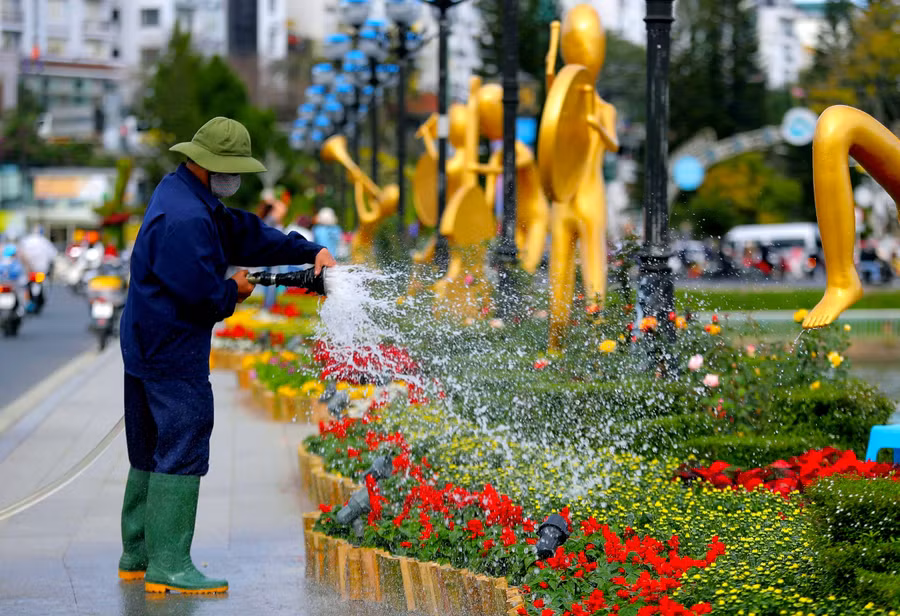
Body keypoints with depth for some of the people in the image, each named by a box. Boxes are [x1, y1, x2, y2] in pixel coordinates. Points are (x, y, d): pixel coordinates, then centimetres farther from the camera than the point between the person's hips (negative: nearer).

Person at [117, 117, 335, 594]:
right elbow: (198, 290, -25)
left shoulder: (181, 194, 13)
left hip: (147, 345, 11)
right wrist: (233, 292, -4)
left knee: (151, 452, 16)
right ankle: (168, 565, -9)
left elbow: (243, 233, 15)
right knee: (182, 450, -9)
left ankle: (137, 555, 24)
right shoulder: (185, 218, -22)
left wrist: (310, 252, 9)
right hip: (174, 352, -11)